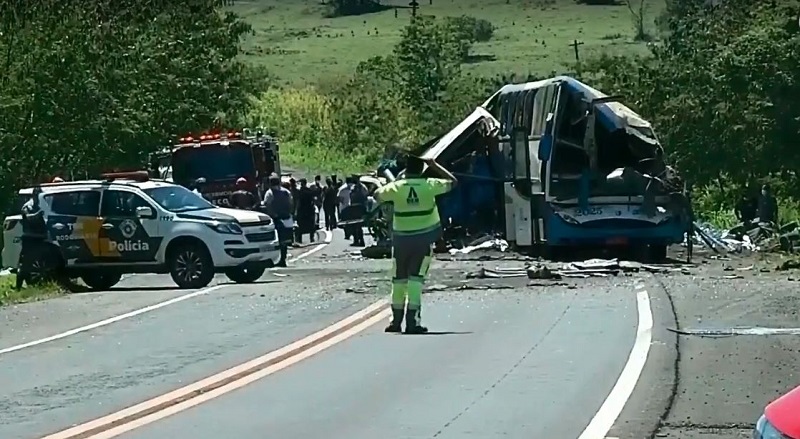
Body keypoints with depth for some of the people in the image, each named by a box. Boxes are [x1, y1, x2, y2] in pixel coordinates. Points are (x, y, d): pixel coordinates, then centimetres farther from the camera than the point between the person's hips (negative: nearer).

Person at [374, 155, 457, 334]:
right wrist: (435, 165, 12)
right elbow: (453, 181, 8)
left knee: (399, 279, 13)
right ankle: (412, 321, -11)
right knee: (416, 278, -2)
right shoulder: (429, 185, -7)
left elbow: (377, 194, 13)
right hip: (424, 239, -1)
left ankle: (396, 320, 20)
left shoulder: (396, 187, -5)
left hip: (401, 239, 1)